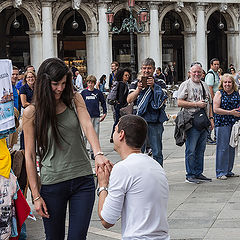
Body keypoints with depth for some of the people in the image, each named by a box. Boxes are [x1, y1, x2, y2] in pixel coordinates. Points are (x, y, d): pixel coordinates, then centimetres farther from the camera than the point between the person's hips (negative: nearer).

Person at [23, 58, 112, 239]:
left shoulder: (75, 100, 3)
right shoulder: (32, 112, -3)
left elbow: (87, 125, -14)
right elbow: (30, 156, -2)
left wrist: (98, 154, -34)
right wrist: (36, 196, -6)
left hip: (83, 181, 1)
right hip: (52, 184, -1)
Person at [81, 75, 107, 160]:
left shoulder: (98, 92, 4)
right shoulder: (84, 92, 3)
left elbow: (103, 102, 13)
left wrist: (104, 113, 7)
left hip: (96, 116, 1)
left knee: (96, 135, 4)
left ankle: (93, 152, 12)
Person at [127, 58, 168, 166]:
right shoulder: (136, 82, 9)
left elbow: (162, 100, -6)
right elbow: (129, 100, 0)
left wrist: (153, 87, -15)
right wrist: (138, 89, -15)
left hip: (155, 121, -1)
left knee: (157, 152, 4)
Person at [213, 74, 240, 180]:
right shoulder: (219, 93, -2)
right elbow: (215, 109, -11)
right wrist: (231, 112, -16)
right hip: (222, 123, -5)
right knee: (222, 147, -5)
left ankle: (228, 171, 19)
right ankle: (220, 172, 1)